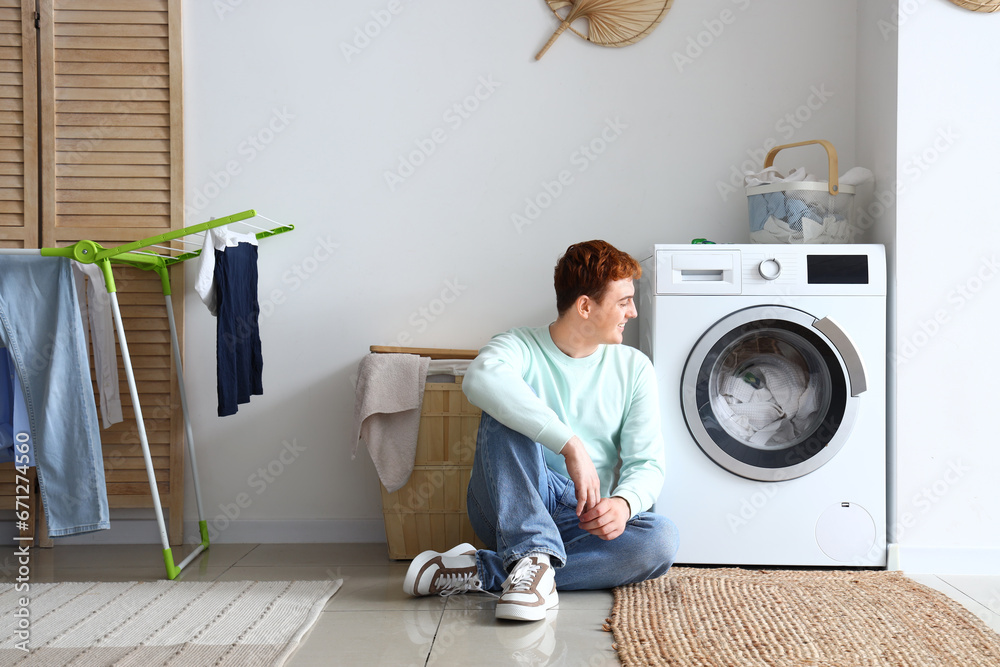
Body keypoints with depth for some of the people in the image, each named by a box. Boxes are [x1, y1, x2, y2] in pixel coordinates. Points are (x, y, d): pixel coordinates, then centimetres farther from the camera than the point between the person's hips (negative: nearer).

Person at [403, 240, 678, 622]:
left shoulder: (633, 368, 8)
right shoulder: (521, 347, -4)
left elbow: (646, 463, 0)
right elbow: (481, 378, -30)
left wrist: (624, 502, -25)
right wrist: (570, 443, -37)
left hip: (582, 519, 3)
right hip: (508, 510, -3)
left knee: (662, 539, -28)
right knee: (507, 410, -26)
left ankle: (481, 571, -27)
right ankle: (534, 559, -39)